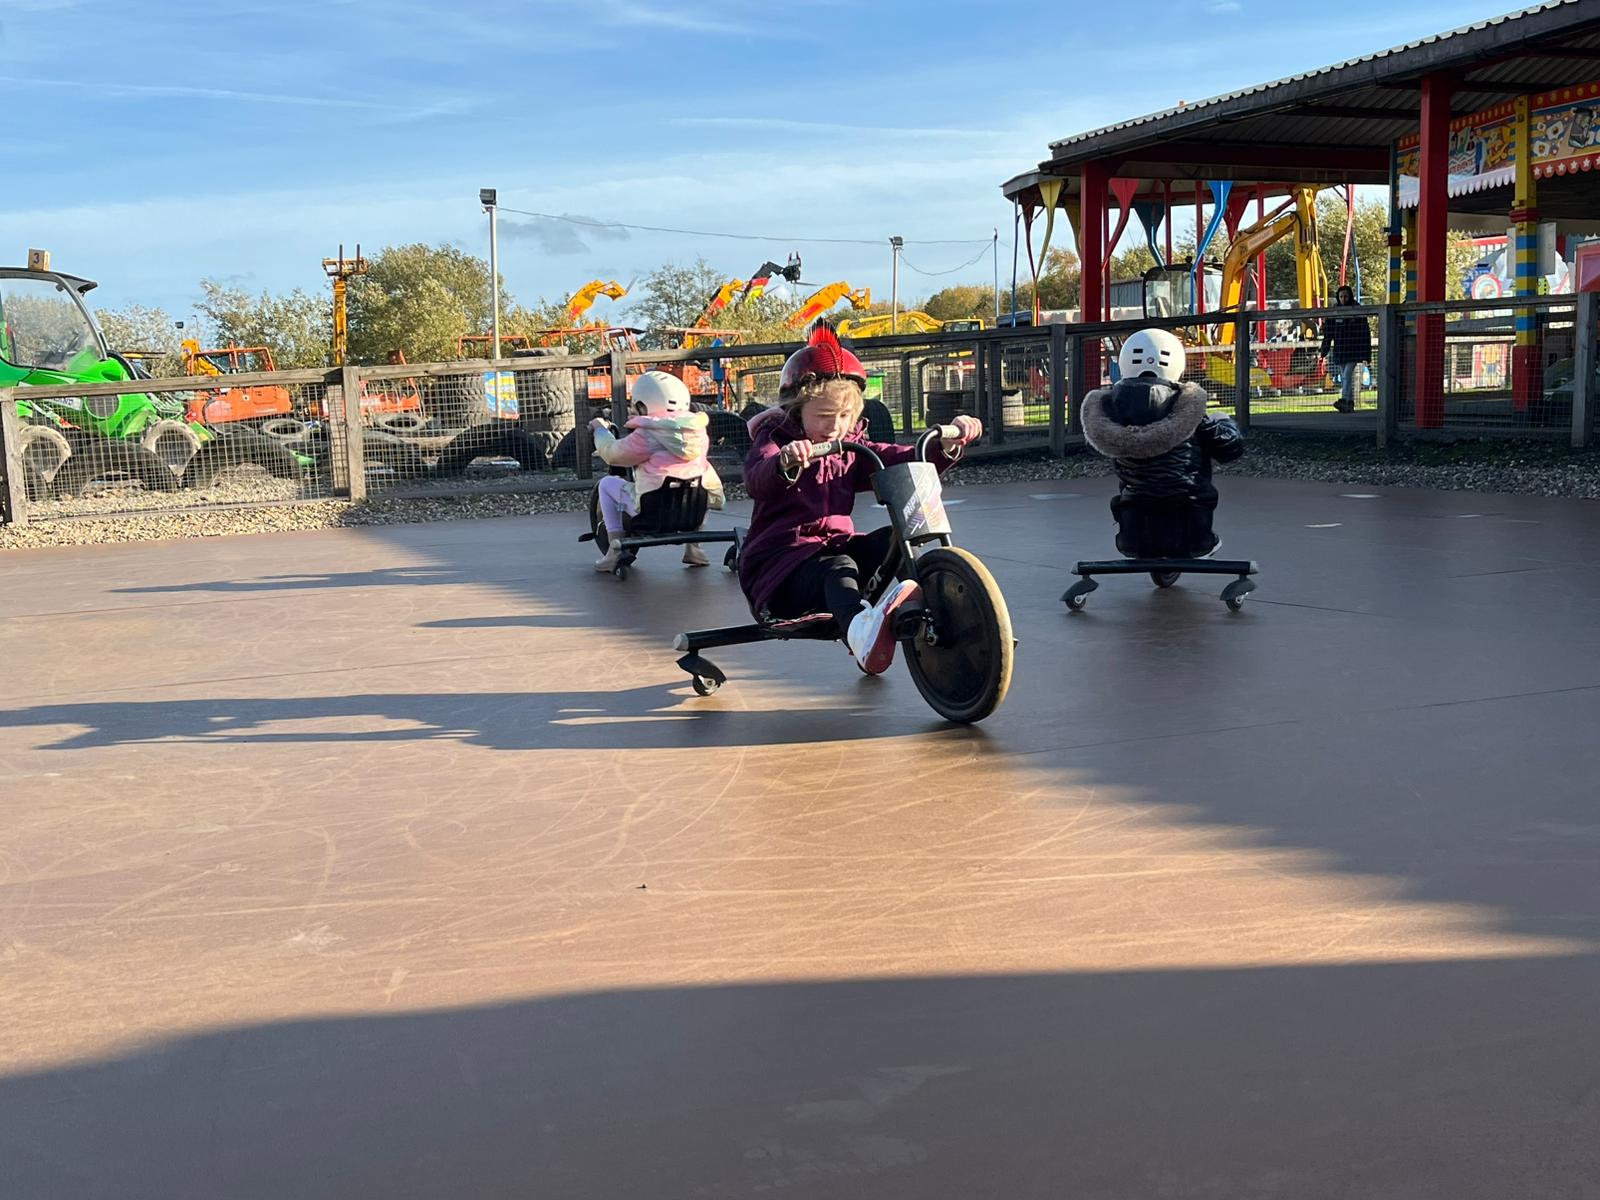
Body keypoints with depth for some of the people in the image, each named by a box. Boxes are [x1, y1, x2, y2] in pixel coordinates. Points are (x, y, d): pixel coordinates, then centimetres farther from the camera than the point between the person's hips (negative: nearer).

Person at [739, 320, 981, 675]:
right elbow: (757, 481, -26)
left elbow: (903, 460, 7)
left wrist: (947, 442, -13)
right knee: (836, 568, -40)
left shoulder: (851, 446, 15)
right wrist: (785, 462, -50)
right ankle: (861, 632, -73)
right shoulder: (776, 439, -3)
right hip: (779, 562, -7)